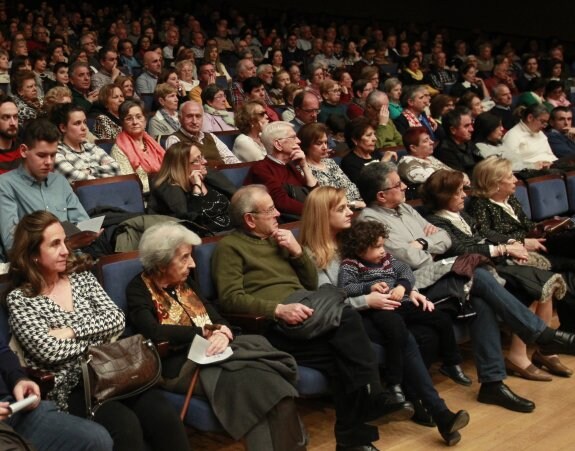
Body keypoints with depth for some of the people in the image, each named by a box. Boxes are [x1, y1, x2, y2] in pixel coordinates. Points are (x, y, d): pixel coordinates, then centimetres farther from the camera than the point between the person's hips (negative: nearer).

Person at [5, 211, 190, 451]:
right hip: (70, 385, -4)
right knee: (126, 424, -30)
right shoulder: (19, 298, -1)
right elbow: (49, 350, -13)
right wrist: (99, 337, -3)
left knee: (164, 414, -23)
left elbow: (117, 319, 1)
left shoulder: (81, 276, 12)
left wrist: (72, 331, -9)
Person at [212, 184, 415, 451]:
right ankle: (372, 399, -21)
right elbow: (230, 298, -11)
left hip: (305, 313, 6)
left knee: (339, 356, -25)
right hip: (273, 326, -6)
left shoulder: (277, 240, 25)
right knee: (347, 317, -28)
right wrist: (278, 309, -24)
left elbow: (311, 283, 25)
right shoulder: (229, 247, 3)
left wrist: (297, 251, 6)